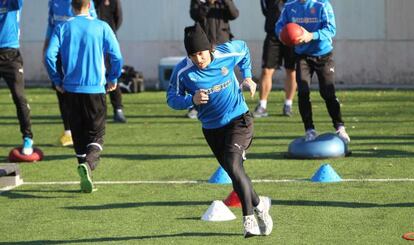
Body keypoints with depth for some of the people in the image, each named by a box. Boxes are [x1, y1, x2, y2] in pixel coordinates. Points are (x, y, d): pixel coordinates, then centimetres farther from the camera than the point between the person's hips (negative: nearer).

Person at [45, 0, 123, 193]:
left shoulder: (62, 28, 3)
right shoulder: (101, 27, -1)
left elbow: (49, 56, -6)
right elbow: (116, 56, -7)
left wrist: (57, 81, 6)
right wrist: (113, 79, 7)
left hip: (71, 89, 2)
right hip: (96, 89, -2)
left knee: (78, 135, 12)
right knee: (96, 133, 3)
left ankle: (86, 179, 11)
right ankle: (88, 164, -25)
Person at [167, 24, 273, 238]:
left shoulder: (227, 53, -14)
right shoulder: (182, 72, -15)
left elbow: (243, 49, 9)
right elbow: (172, 98, -10)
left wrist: (247, 76, 9)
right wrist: (192, 100, -27)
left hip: (238, 119, -3)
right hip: (212, 129, 3)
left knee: (233, 166, -21)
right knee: (235, 172, 9)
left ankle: (249, 217, -10)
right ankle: (259, 205, 32)